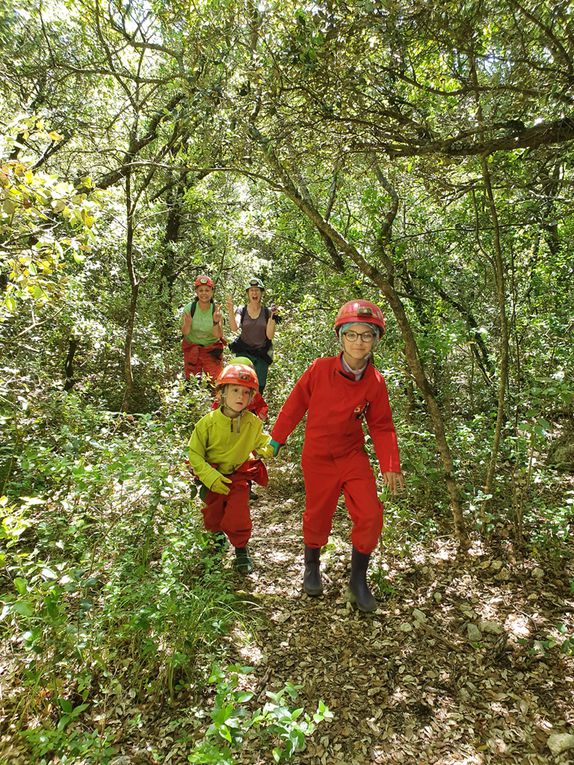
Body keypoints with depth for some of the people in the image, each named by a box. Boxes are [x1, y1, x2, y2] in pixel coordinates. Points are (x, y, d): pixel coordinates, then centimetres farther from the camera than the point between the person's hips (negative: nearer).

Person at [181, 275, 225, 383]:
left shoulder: (216, 310, -15)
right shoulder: (189, 308, -15)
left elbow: (218, 335, -20)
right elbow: (185, 333, -16)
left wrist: (216, 322, -39)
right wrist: (188, 324, -38)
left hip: (211, 349, 0)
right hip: (191, 348, 0)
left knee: (216, 380, -5)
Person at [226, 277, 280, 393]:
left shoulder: (267, 312, 2)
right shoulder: (242, 310, 1)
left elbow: (270, 335, -6)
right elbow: (234, 328, -16)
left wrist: (273, 317, -15)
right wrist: (230, 311, -28)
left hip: (261, 354, 1)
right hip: (244, 352, -1)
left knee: (259, 388, 3)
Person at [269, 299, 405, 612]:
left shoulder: (375, 382, -9)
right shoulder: (320, 369, -16)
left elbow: (381, 426, 0)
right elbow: (295, 404, -4)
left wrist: (390, 465, -8)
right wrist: (276, 438, 3)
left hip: (353, 456, 2)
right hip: (318, 458, -1)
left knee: (370, 516, -6)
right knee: (317, 516, 12)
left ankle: (358, 581, 17)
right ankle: (312, 568, 42)